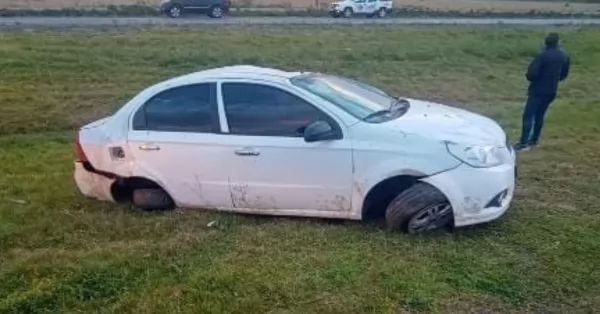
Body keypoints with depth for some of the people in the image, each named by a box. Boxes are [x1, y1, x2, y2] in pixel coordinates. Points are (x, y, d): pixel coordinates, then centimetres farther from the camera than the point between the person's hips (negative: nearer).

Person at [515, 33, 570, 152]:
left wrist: (531, 78, 0)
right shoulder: (564, 56, 7)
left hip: (538, 90, -7)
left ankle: (524, 143, -13)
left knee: (528, 116, -7)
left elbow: (531, 73, -21)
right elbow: (564, 74, 17)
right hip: (551, 91, 7)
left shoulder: (543, 55, -17)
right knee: (539, 115, 18)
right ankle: (534, 140, 24)